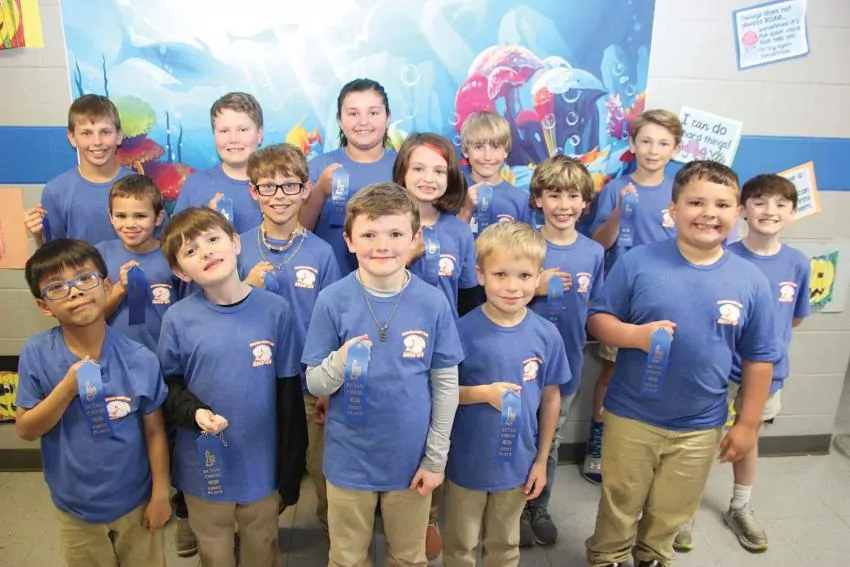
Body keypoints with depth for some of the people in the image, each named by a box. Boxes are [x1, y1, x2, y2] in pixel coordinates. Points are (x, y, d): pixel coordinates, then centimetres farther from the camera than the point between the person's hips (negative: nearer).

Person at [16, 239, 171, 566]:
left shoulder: (140, 359, -18)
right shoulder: (36, 355, -15)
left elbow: (154, 431, -8)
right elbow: (26, 430, -10)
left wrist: (160, 493, -3)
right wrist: (68, 388, -26)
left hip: (136, 501, -1)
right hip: (75, 508, 1)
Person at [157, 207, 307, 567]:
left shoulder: (275, 310, -12)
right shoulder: (178, 319, -11)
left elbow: (289, 393, -6)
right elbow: (168, 384, 0)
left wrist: (291, 468, -2)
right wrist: (193, 412, -22)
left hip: (263, 463, 0)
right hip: (204, 464, 1)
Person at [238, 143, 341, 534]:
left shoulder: (321, 253, -7)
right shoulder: (239, 248, -4)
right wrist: (248, 286, -17)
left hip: (311, 385, -1)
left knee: (322, 467, 13)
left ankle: (332, 527, 41)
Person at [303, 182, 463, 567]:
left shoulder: (433, 302, -12)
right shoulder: (332, 301, -14)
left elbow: (446, 385, -5)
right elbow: (314, 385, -8)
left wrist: (435, 458, -3)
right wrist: (339, 364, -30)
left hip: (411, 459, 1)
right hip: (349, 460, 0)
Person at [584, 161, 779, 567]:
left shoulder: (751, 281, -7)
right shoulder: (637, 262, -14)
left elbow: (758, 359, 1)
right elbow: (597, 319, -8)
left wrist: (748, 423, 3)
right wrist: (636, 335, -27)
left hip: (700, 427, 2)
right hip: (631, 417, -2)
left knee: (670, 514, 24)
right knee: (619, 507, 18)